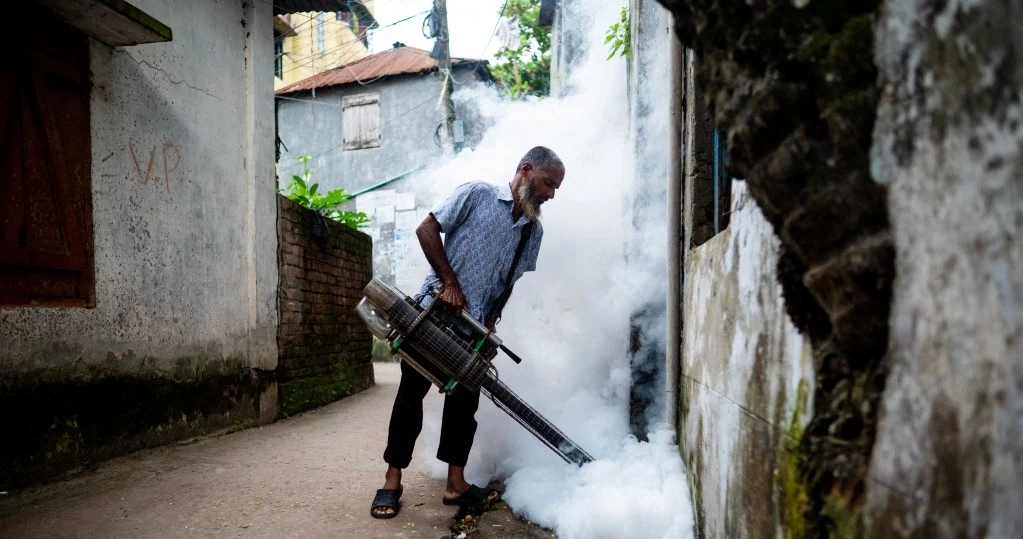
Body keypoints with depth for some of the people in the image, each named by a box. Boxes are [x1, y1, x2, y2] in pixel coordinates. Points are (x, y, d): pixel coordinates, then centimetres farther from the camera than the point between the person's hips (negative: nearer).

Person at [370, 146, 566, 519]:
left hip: (473, 328, 5)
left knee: (465, 400, 8)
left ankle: (456, 484, 18)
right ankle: (392, 482, 12)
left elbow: (508, 285, 13)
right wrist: (450, 283, -14)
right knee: (411, 393, 3)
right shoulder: (478, 194, -7)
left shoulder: (534, 231, 8)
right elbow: (427, 229, -9)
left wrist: (490, 324, 0)